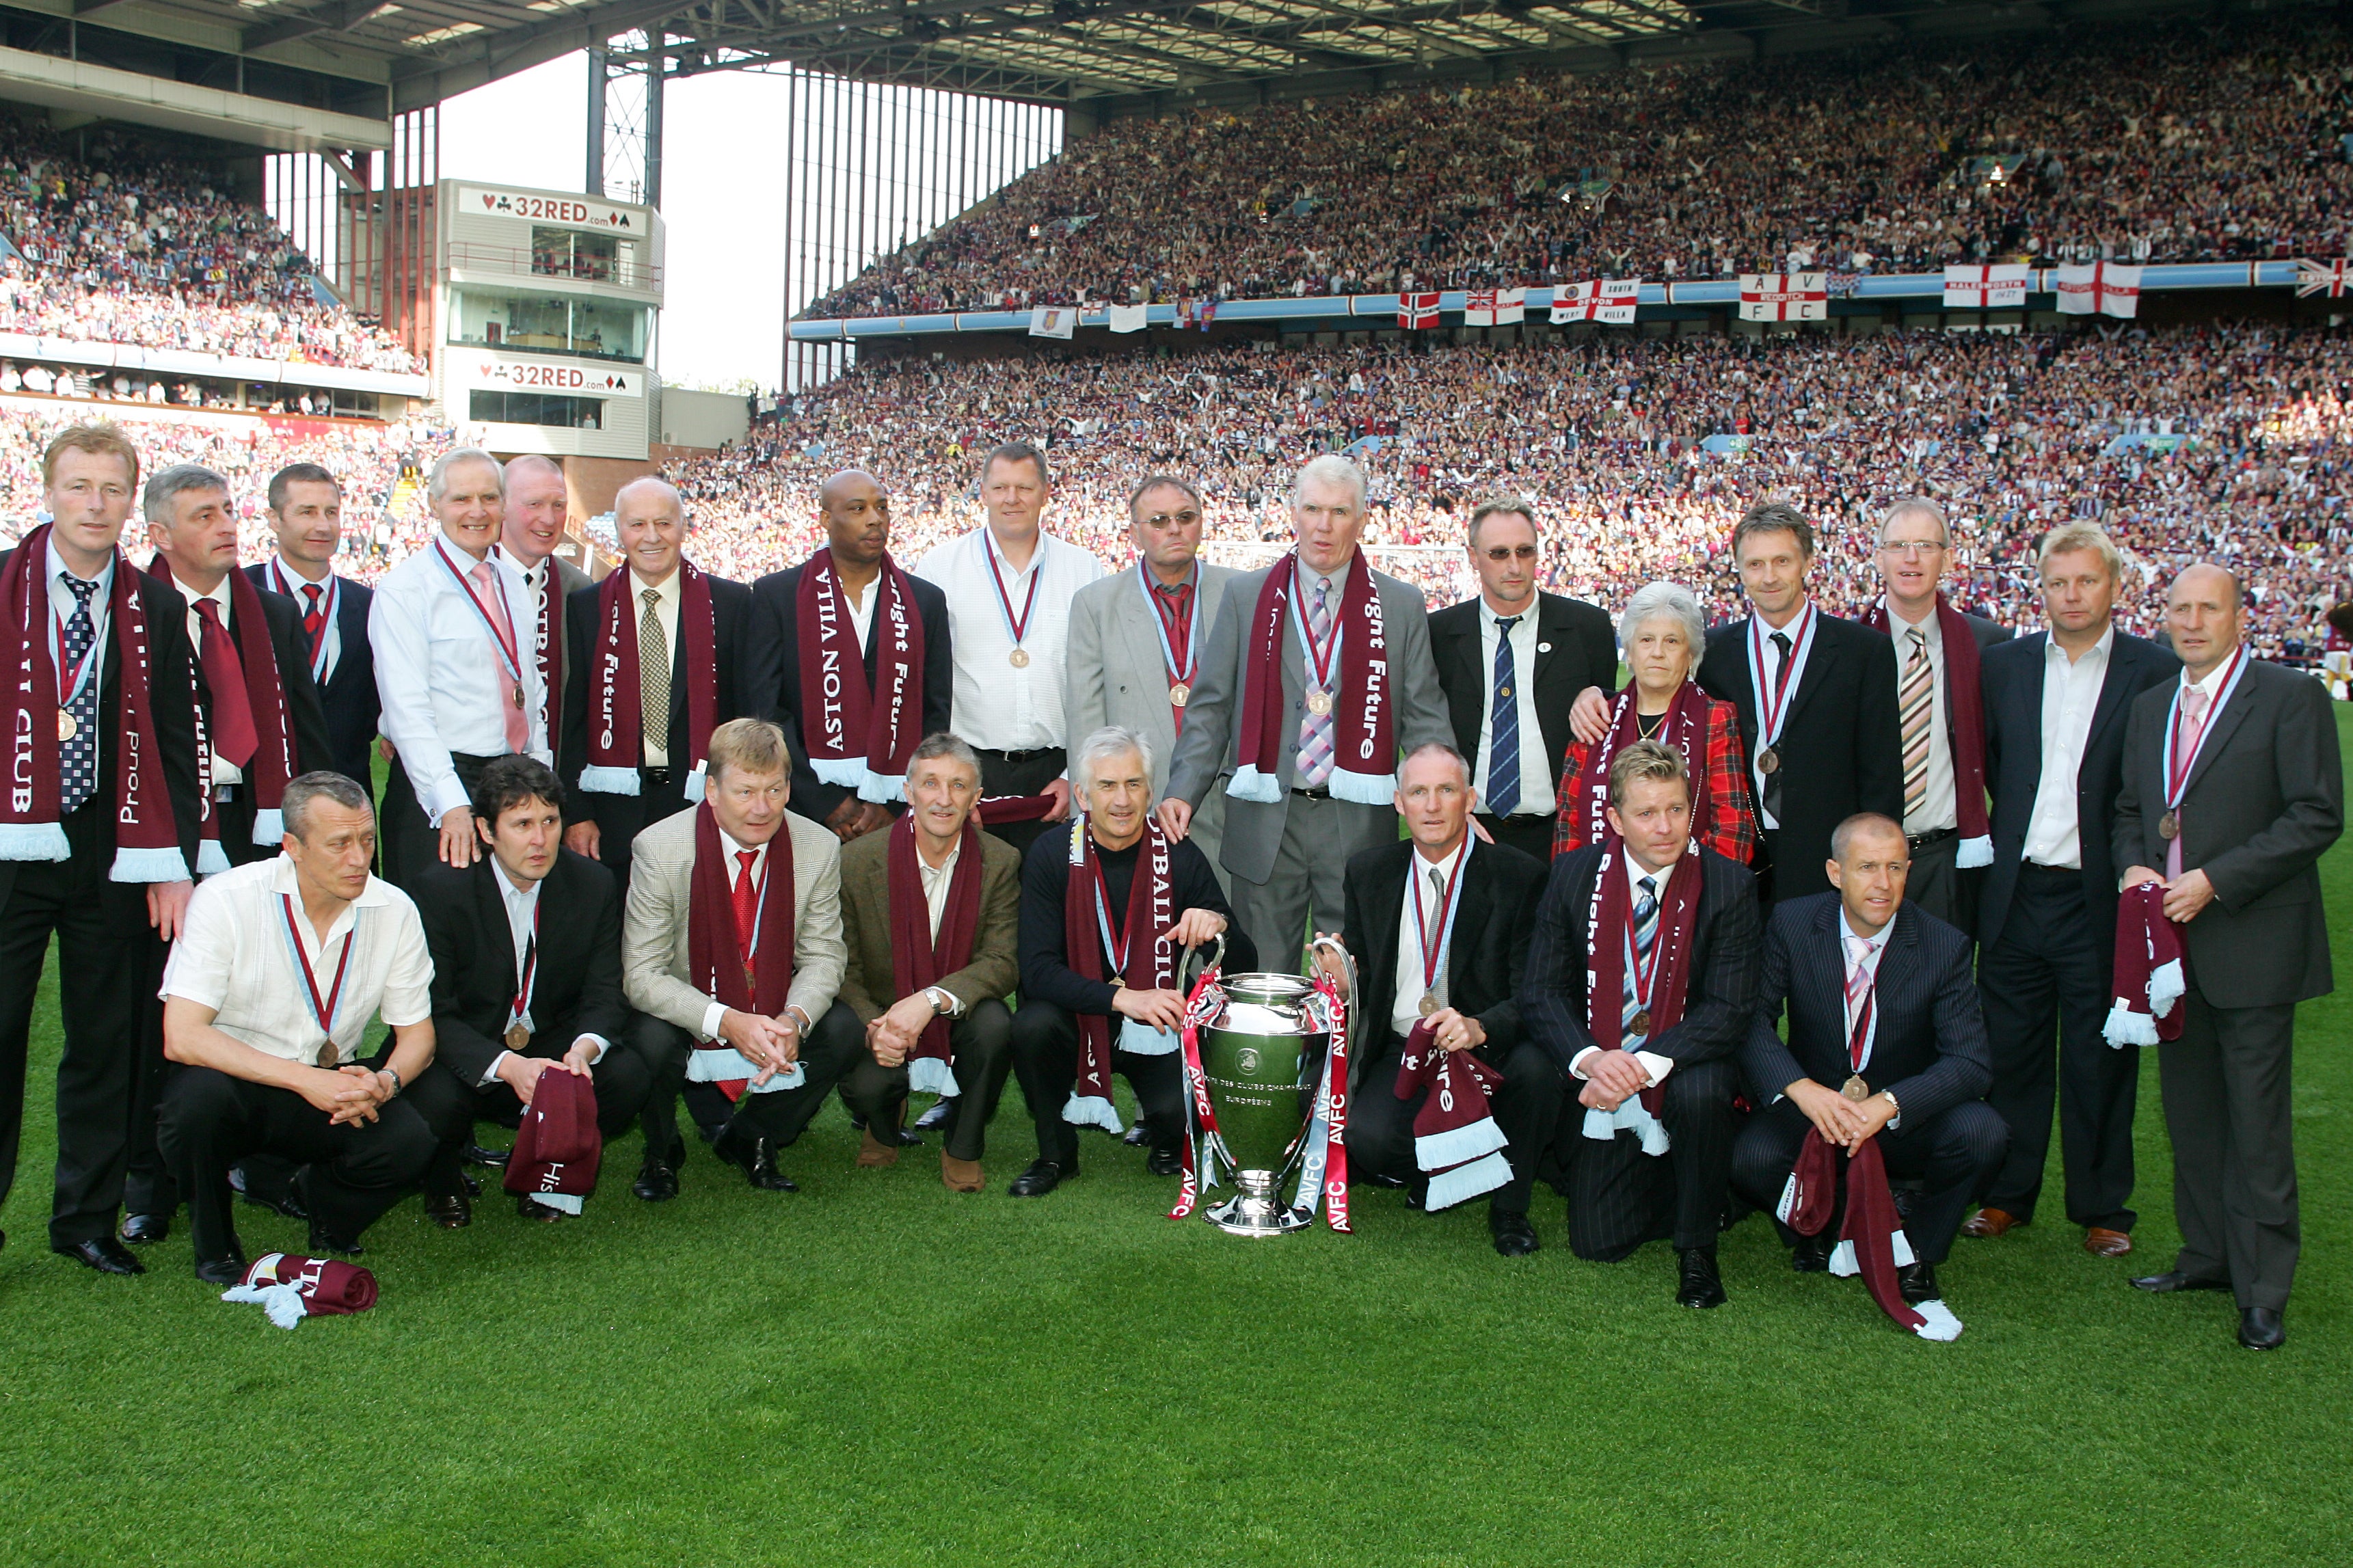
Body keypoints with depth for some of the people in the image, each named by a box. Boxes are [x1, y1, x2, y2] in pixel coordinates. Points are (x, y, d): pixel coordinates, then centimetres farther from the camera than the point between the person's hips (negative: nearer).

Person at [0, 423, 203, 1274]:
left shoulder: (155, 609, 7)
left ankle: (87, 1216, 20)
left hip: (112, 854, 2)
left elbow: (176, 743, 8)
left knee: (108, 1038, 8)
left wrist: (173, 861, 2)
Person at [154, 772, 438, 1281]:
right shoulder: (226, 900, -16)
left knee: (409, 1142, -26)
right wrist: (304, 1080, -30)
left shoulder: (394, 910, -6)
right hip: (238, 1080, -2)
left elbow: (418, 1035, 2)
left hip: (334, 1087, 2)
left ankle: (320, 1199, 10)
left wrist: (386, 1081, -22)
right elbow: (182, 1037, -23)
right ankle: (215, 1246, -5)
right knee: (199, 1096, -35)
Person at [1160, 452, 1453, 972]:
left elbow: (1424, 717, 5)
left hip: (1359, 821, 0)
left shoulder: (1402, 606, 6)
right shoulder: (1246, 595, 6)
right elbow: (1211, 706, 5)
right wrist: (1183, 790, -7)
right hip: (1264, 820, 0)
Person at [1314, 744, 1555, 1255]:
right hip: (1402, 1052, 2)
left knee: (1536, 1068, -35)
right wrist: (1344, 985, -14)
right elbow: (1362, 978, 11)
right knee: (1368, 1136, -28)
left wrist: (1480, 1027, -34)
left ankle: (1509, 1208, -5)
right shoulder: (1369, 872, 6)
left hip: (1488, 1048, -1)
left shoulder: (1519, 876, -5)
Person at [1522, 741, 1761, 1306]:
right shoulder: (1574, 873, -5)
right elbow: (1540, 993, -7)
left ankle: (1696, 1247, -11)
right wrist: (1589, 1059, -27)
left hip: (1683, 1069, -1)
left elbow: (1730, 1007, -15)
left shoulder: (1729, 884, -10)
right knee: (1599, 1241, -6)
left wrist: (1647, 1065, -29)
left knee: (1701, 1093, -36)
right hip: (1601, 1088, 2)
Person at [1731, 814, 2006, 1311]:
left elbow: (1971, 1063, -16)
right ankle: (1813, 1232, 7)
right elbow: (1752, 1018, -13)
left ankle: (1917, 1255, -1)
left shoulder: (1945, 947, -11)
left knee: (1981, 1133, -30)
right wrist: (1800, 1088, -33)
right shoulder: (1792, 924, -9)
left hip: (1905, 1121, 0)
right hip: (1812, 1108, 0)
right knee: (1750, 1159, -31)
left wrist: (1888, 1104, -33)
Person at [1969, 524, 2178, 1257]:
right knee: (2009, 1051, 10)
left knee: (2100, 1059, 6)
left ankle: (2101, 1209, 19)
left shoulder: (2158, 672, -2)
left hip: (2100, 899, -2)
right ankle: (2007, 1194, 24)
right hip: (2016, 893, 3)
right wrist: (2014, 825, 2)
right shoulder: (2002, 665, 7)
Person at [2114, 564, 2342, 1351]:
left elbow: (2318, 816, -12)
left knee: (2258, 1122, -1)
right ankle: (2209, 1254, 27)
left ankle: (2263, 1287, 7)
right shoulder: (2151, 706, 14)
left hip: (2253, 942, -6)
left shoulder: (2290, 697, -7)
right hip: (2174, 940, 6)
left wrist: (2215, 881, -17)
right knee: (2190, 1110, 13)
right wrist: (2134, 865, 0)